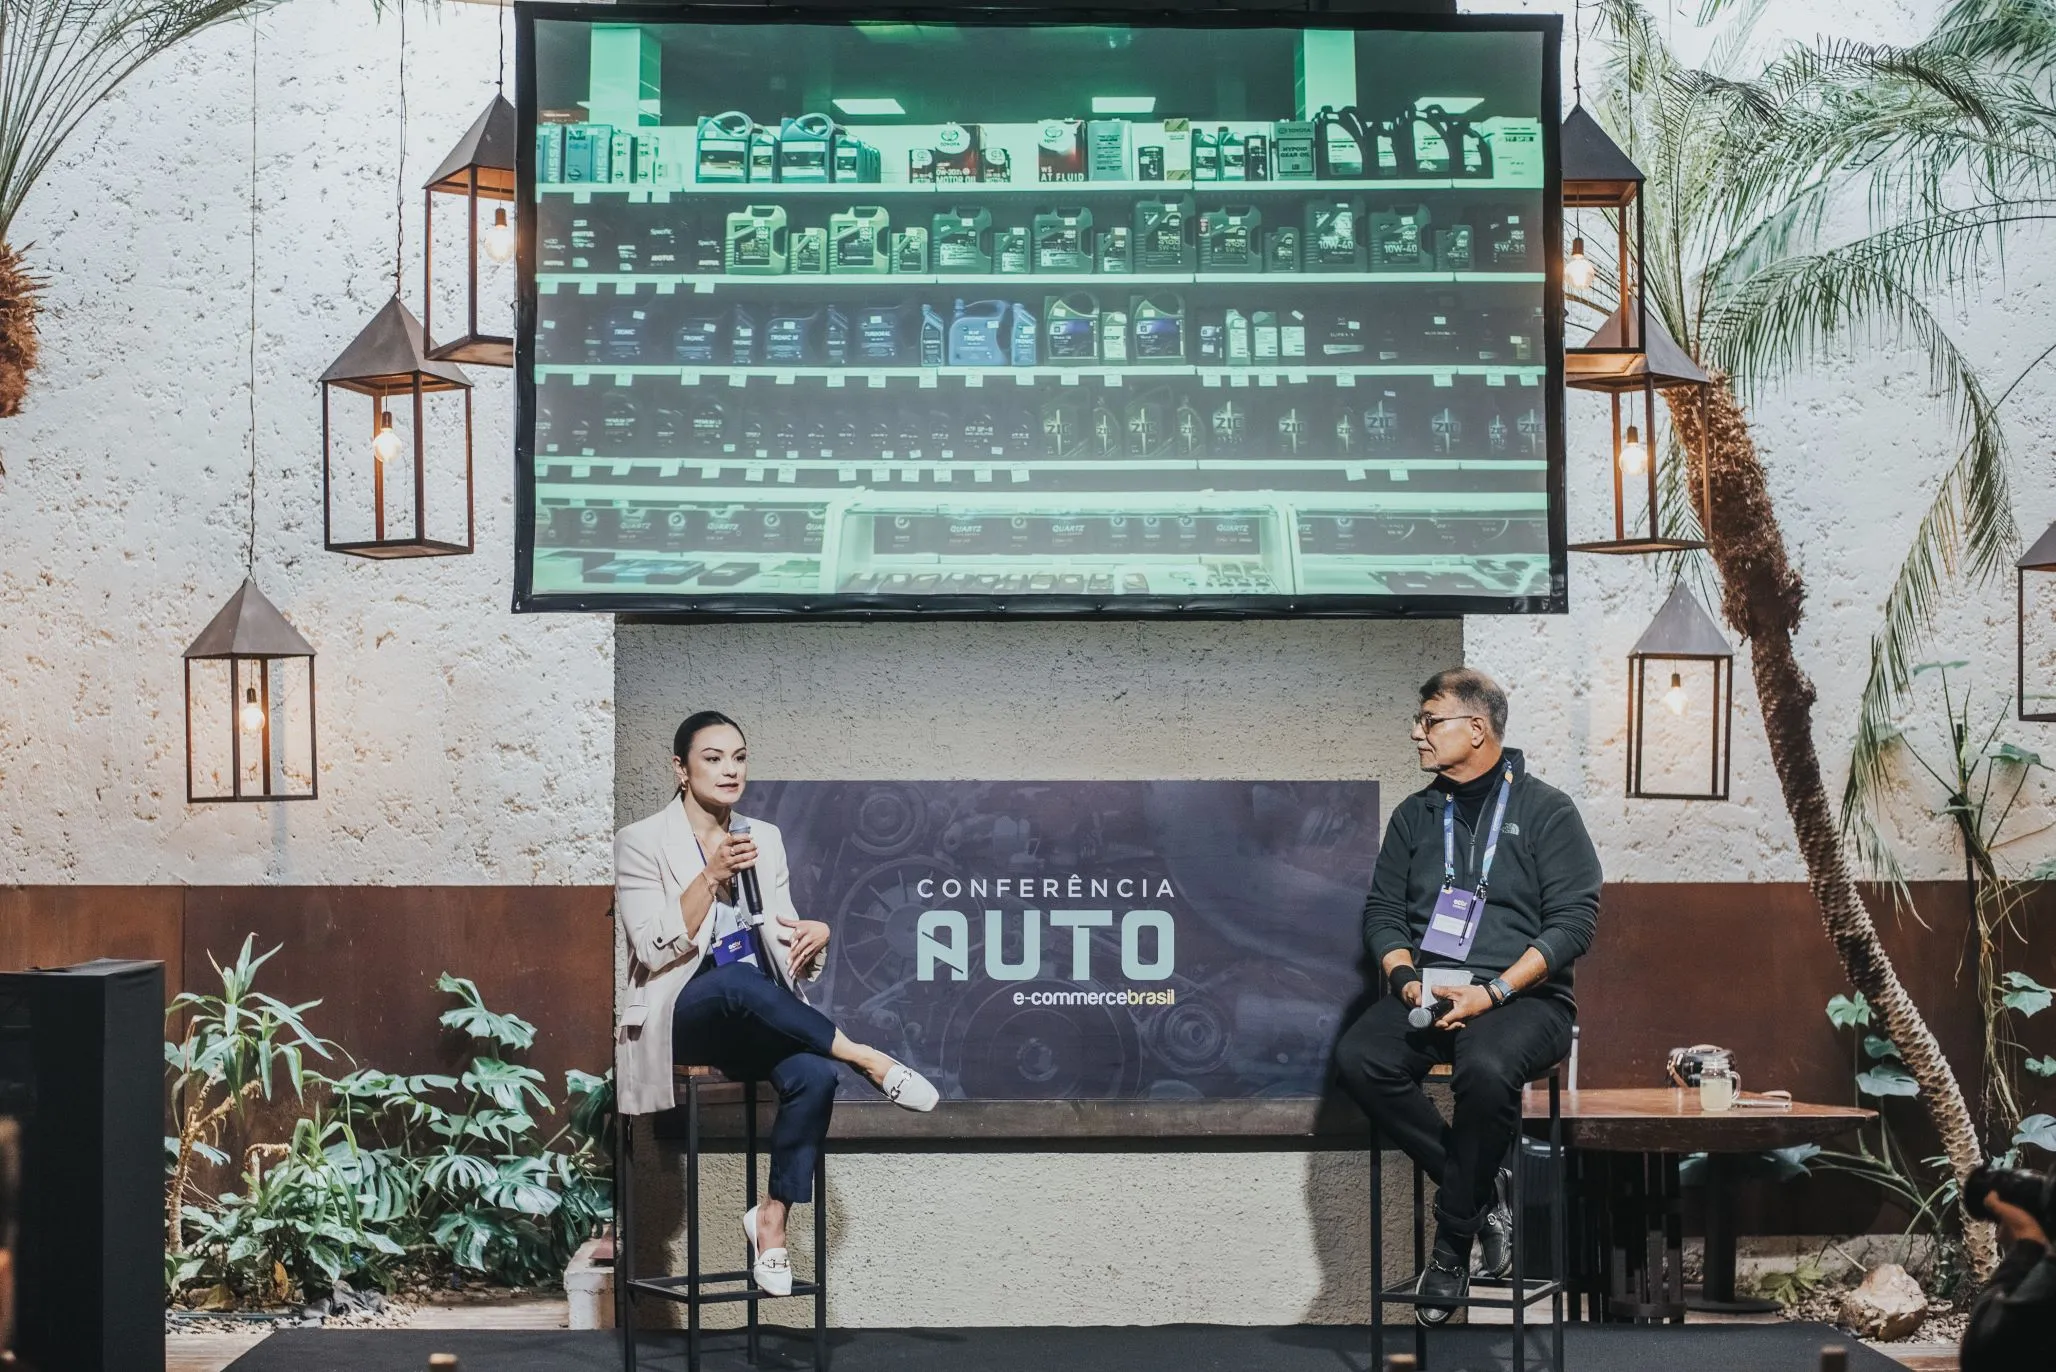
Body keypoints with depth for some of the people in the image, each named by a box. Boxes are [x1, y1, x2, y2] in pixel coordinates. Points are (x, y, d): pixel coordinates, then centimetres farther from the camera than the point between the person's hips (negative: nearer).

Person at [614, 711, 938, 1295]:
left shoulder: (765, 838, 14)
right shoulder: (642, 842, -2)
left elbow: (782, 938, 15)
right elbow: (655, 950, -12)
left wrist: (816, 933, -9)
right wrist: (712, 876, -20)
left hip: (759, 1022, 5)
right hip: (682, 1019, -4)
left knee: (813, 1074, -29)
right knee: (739, 981, -39)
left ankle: (773, 1216, -16)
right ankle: (866, 1058, -29)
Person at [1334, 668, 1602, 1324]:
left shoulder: (1546, 810, 3)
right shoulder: (1415, 815, 18)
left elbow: (1574, 921, -4)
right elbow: (1382, 912, 15)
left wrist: (1493, 992, -15)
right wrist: (1408, 980, -7)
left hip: (1523, 995, -4)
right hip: (1427, 990, 5)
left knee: (1486, 1069, -38)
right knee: (1358, 1059, -27)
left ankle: (1453, 1237, -20)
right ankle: (1483, 1193, -14)